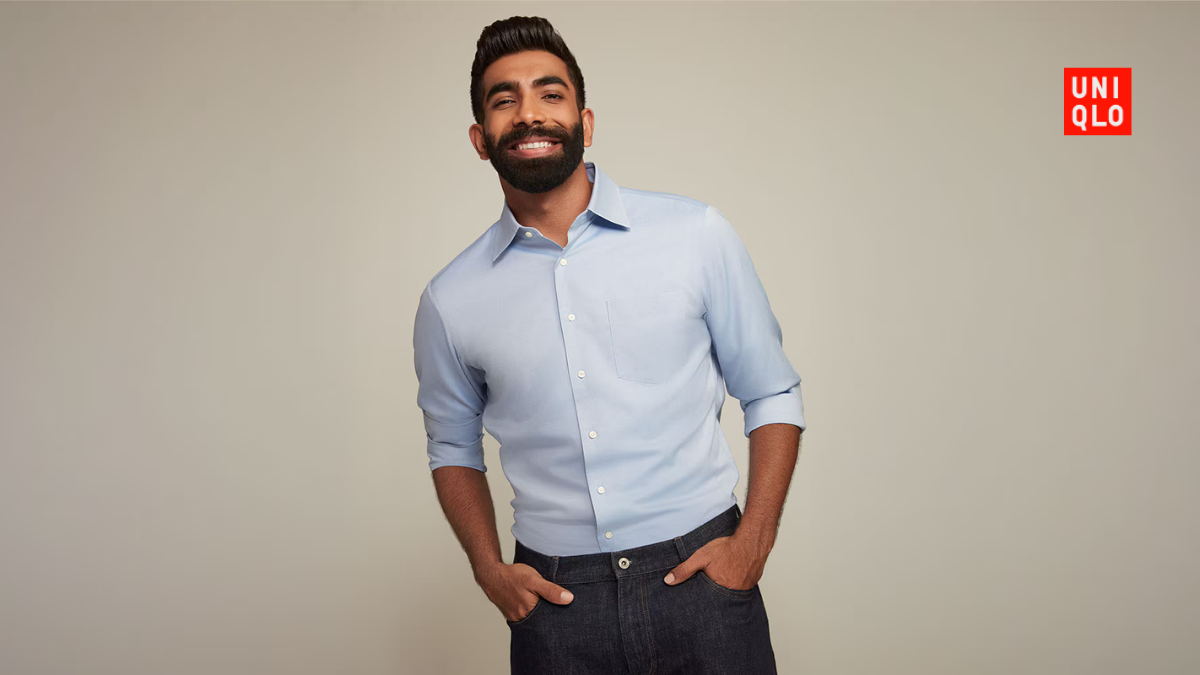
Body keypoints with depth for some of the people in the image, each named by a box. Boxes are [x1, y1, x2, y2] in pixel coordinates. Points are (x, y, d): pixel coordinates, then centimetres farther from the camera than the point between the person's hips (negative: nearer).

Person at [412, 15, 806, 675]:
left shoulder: (698, 234, -4)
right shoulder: (451, 299, 0)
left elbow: (772, 395, 3)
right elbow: (453, 447, 14)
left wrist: (752, 543, -7)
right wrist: (488, 568, 1)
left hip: (701, 578, 0)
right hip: (556, 597, 1)